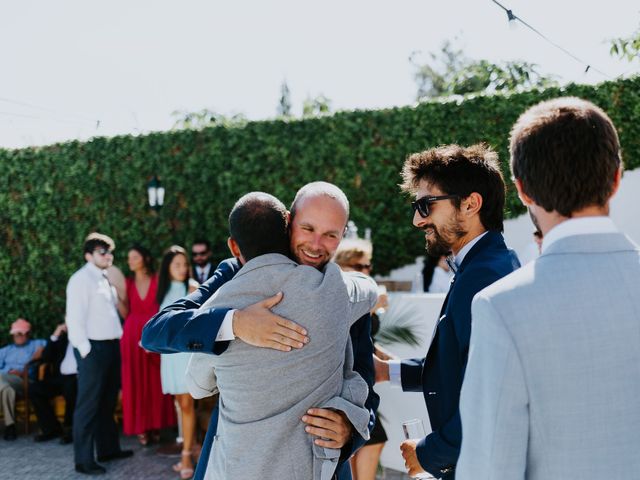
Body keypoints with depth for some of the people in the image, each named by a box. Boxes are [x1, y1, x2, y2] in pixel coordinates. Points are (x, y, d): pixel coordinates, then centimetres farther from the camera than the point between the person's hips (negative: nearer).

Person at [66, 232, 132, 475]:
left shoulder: (106, 280, 16)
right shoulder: (81, 279, -9)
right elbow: (74, 319, -15)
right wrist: (85, 350, -17)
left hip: (111, 346, 8)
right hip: (93, 348, -8)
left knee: (108, 402, 18)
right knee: (89, 405, -4)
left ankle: (108, 448, 30)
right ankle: (83, 460, 2)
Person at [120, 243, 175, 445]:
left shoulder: (158, 281, -1)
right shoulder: (127, 283, 7)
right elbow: (125, 313, 5)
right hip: (133, 335, 2)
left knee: (155, 382, 4)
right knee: (135, 383, 3)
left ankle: (155, 426, 14)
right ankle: (140, 428, 9)